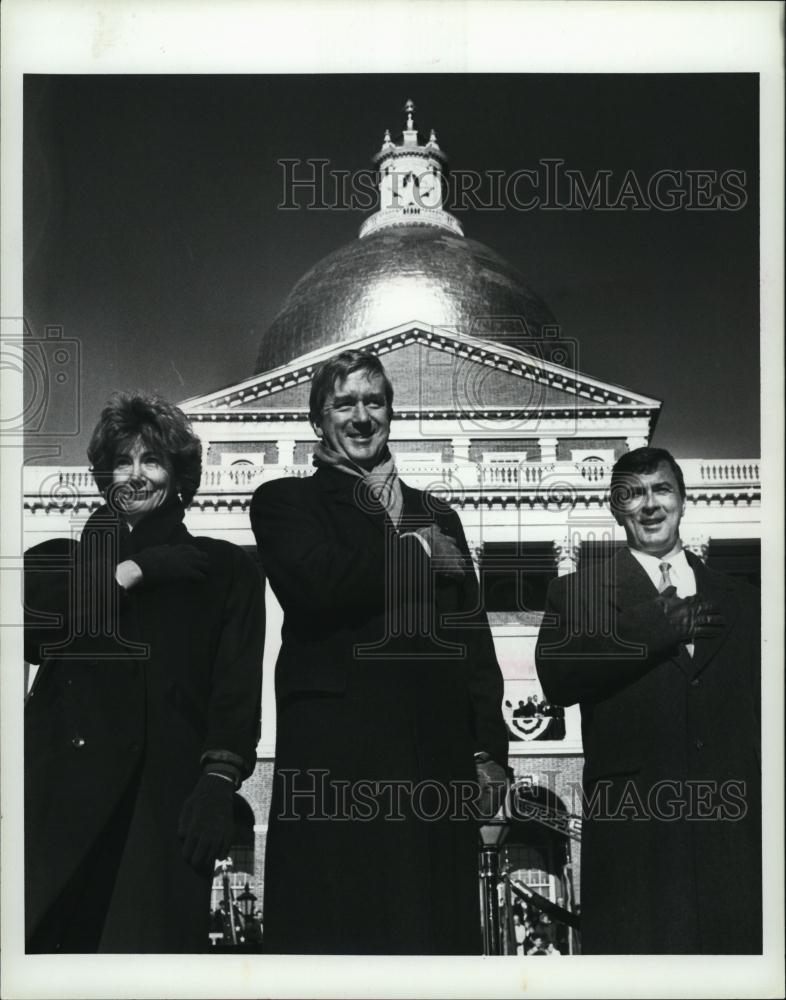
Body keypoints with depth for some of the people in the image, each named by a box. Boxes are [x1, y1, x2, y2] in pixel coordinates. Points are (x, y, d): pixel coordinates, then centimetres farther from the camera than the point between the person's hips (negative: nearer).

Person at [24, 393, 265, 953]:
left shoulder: (223, 569, 14)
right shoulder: (60, 560, 20)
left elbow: (237, 687, 4)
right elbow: (31, 632, 0)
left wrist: (220, 782, -10)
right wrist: (118, 578, 0)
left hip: (161, 799, -1)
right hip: (60, 791, 1)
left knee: (149, 940, -9)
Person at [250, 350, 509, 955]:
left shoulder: (437, 517, 23)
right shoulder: (286, 501, 10)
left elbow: (474, 638, 17)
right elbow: (319, 587, -11)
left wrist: (490, 750, 7)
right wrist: (414, 552, 2)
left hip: (438, 754, 4)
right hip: (335, 751, -3)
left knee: (437, 927, 0)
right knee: (337, 927, -3)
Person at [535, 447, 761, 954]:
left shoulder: (740, 598, 17)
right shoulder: (576, 593, 9)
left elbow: (762, 710, 16)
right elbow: (557, 678, -9)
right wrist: (657, 628, -12)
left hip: (735, 822, 3)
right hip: (631, 826, -2)